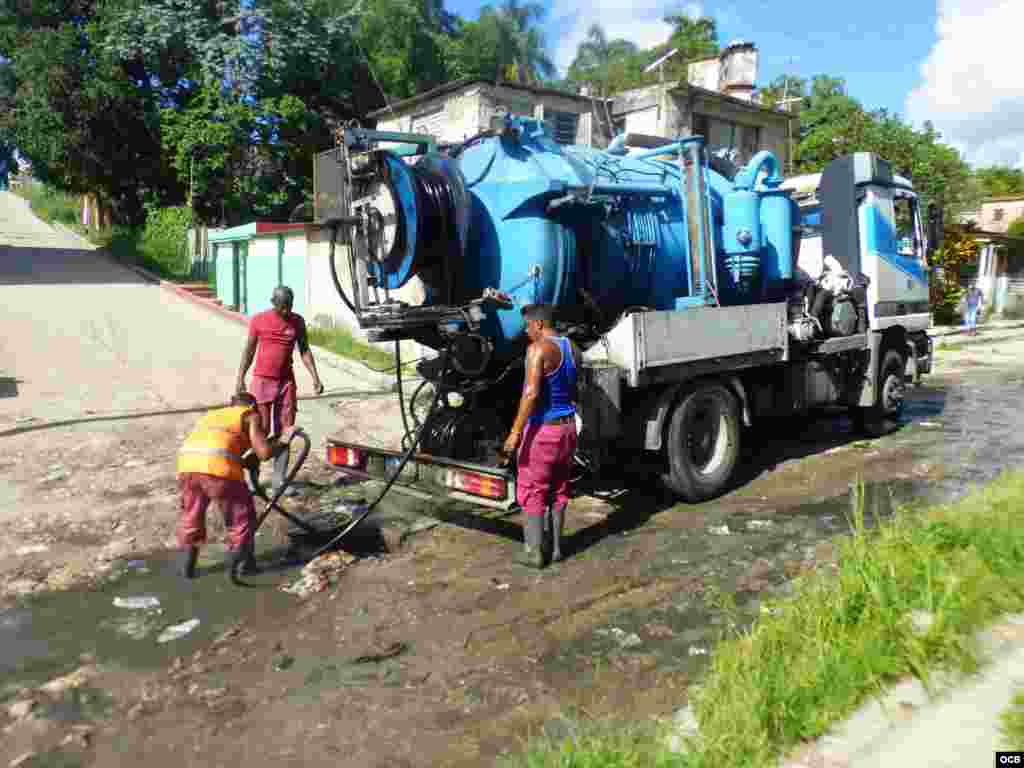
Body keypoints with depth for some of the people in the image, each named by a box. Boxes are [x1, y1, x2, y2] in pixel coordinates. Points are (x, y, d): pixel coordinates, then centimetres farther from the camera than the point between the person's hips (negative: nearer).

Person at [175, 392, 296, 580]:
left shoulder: (212, 414, 37)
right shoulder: (251, 415, 21)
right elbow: (264, 452, 8)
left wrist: (244, 462, 45)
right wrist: (283, 442, 26)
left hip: (186, 462, 5)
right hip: (218, 466, -5)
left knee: (191, 516, 27)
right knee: (241, 516, 15)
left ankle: (185, 565, 31)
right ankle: (243, 564, 22)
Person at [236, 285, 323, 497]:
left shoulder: (298, 322, 1)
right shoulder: (258, 320, -5)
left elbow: (305, 351, 5)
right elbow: (249, 350, 2)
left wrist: (315, 378, -5)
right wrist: (240, 379, 0)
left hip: (286, 382, 2)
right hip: (261, 381, -2)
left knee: (284, 431, 3)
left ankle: (279, 481, 9)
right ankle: (253, 479, 9)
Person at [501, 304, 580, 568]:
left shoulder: (538, 349, -17)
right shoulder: (572, 348, 8)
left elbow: (531, 393, -25)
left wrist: (515, 432, -25)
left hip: (542, 430, -8)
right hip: (567, 427, 8)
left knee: (532, 492, 3)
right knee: (559, 491, 16)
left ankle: (534, 552, 7)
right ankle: (555, 547, 23)